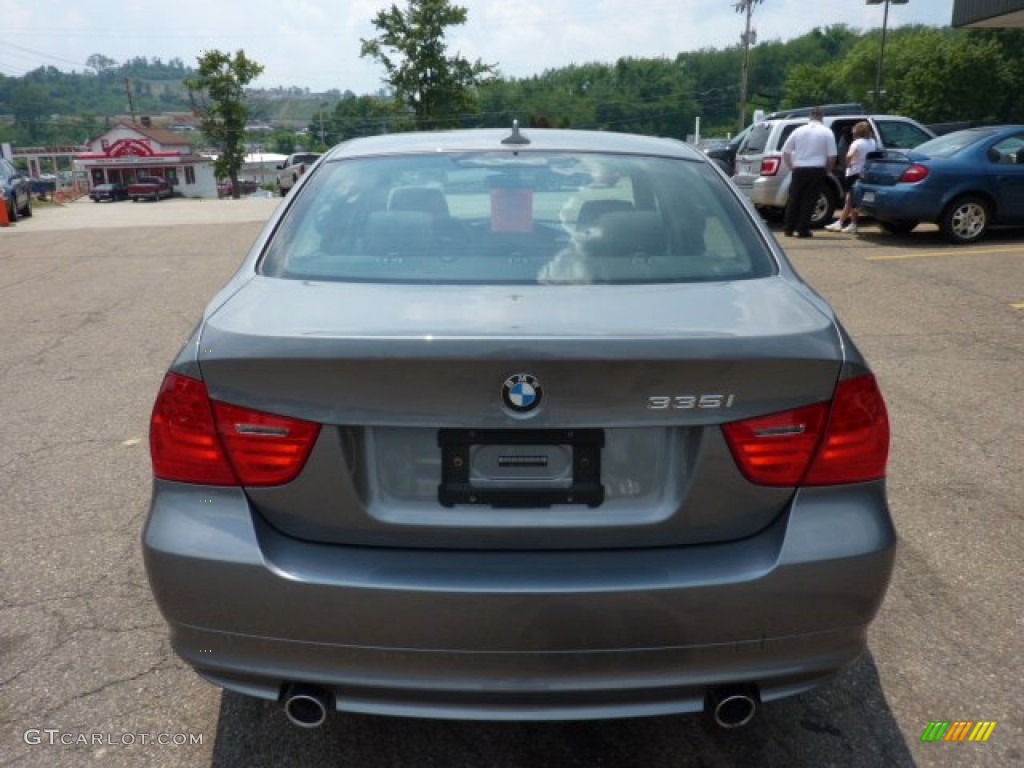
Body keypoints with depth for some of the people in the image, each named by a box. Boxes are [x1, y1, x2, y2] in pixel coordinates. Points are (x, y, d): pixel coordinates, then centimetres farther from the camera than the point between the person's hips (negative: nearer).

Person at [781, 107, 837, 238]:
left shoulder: (799, 131, 6)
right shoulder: (827, 132, 1)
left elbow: (785, 152, 6)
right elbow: (832, 156, -3)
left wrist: (791, 167, 15)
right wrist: (827, 171, 11)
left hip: (799, 170, 2)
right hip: (817, 170, -2)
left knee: (794, 199, 10)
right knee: (809, 200, 1)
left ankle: (789, 229, 12)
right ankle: (803, 229, -2)